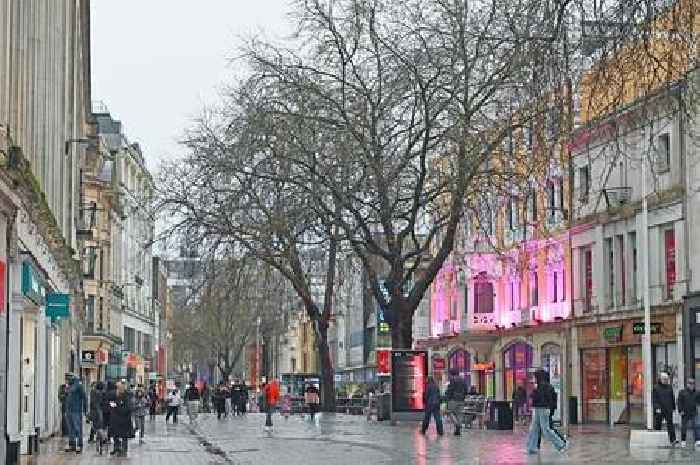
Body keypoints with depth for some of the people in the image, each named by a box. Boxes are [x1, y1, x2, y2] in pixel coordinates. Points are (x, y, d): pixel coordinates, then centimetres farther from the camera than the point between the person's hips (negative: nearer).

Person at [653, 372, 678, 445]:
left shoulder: (669, 387, 11)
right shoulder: (656, 388, -1)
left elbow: (672, 398, 19)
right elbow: (654, 399, -5)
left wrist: (673, 407, 16)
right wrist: (657, 408, -15)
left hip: (668, 410, 2)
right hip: (659, 410, -2)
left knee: (670, 424, -8)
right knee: (657, 425, 6)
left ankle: (673, 440, -15)